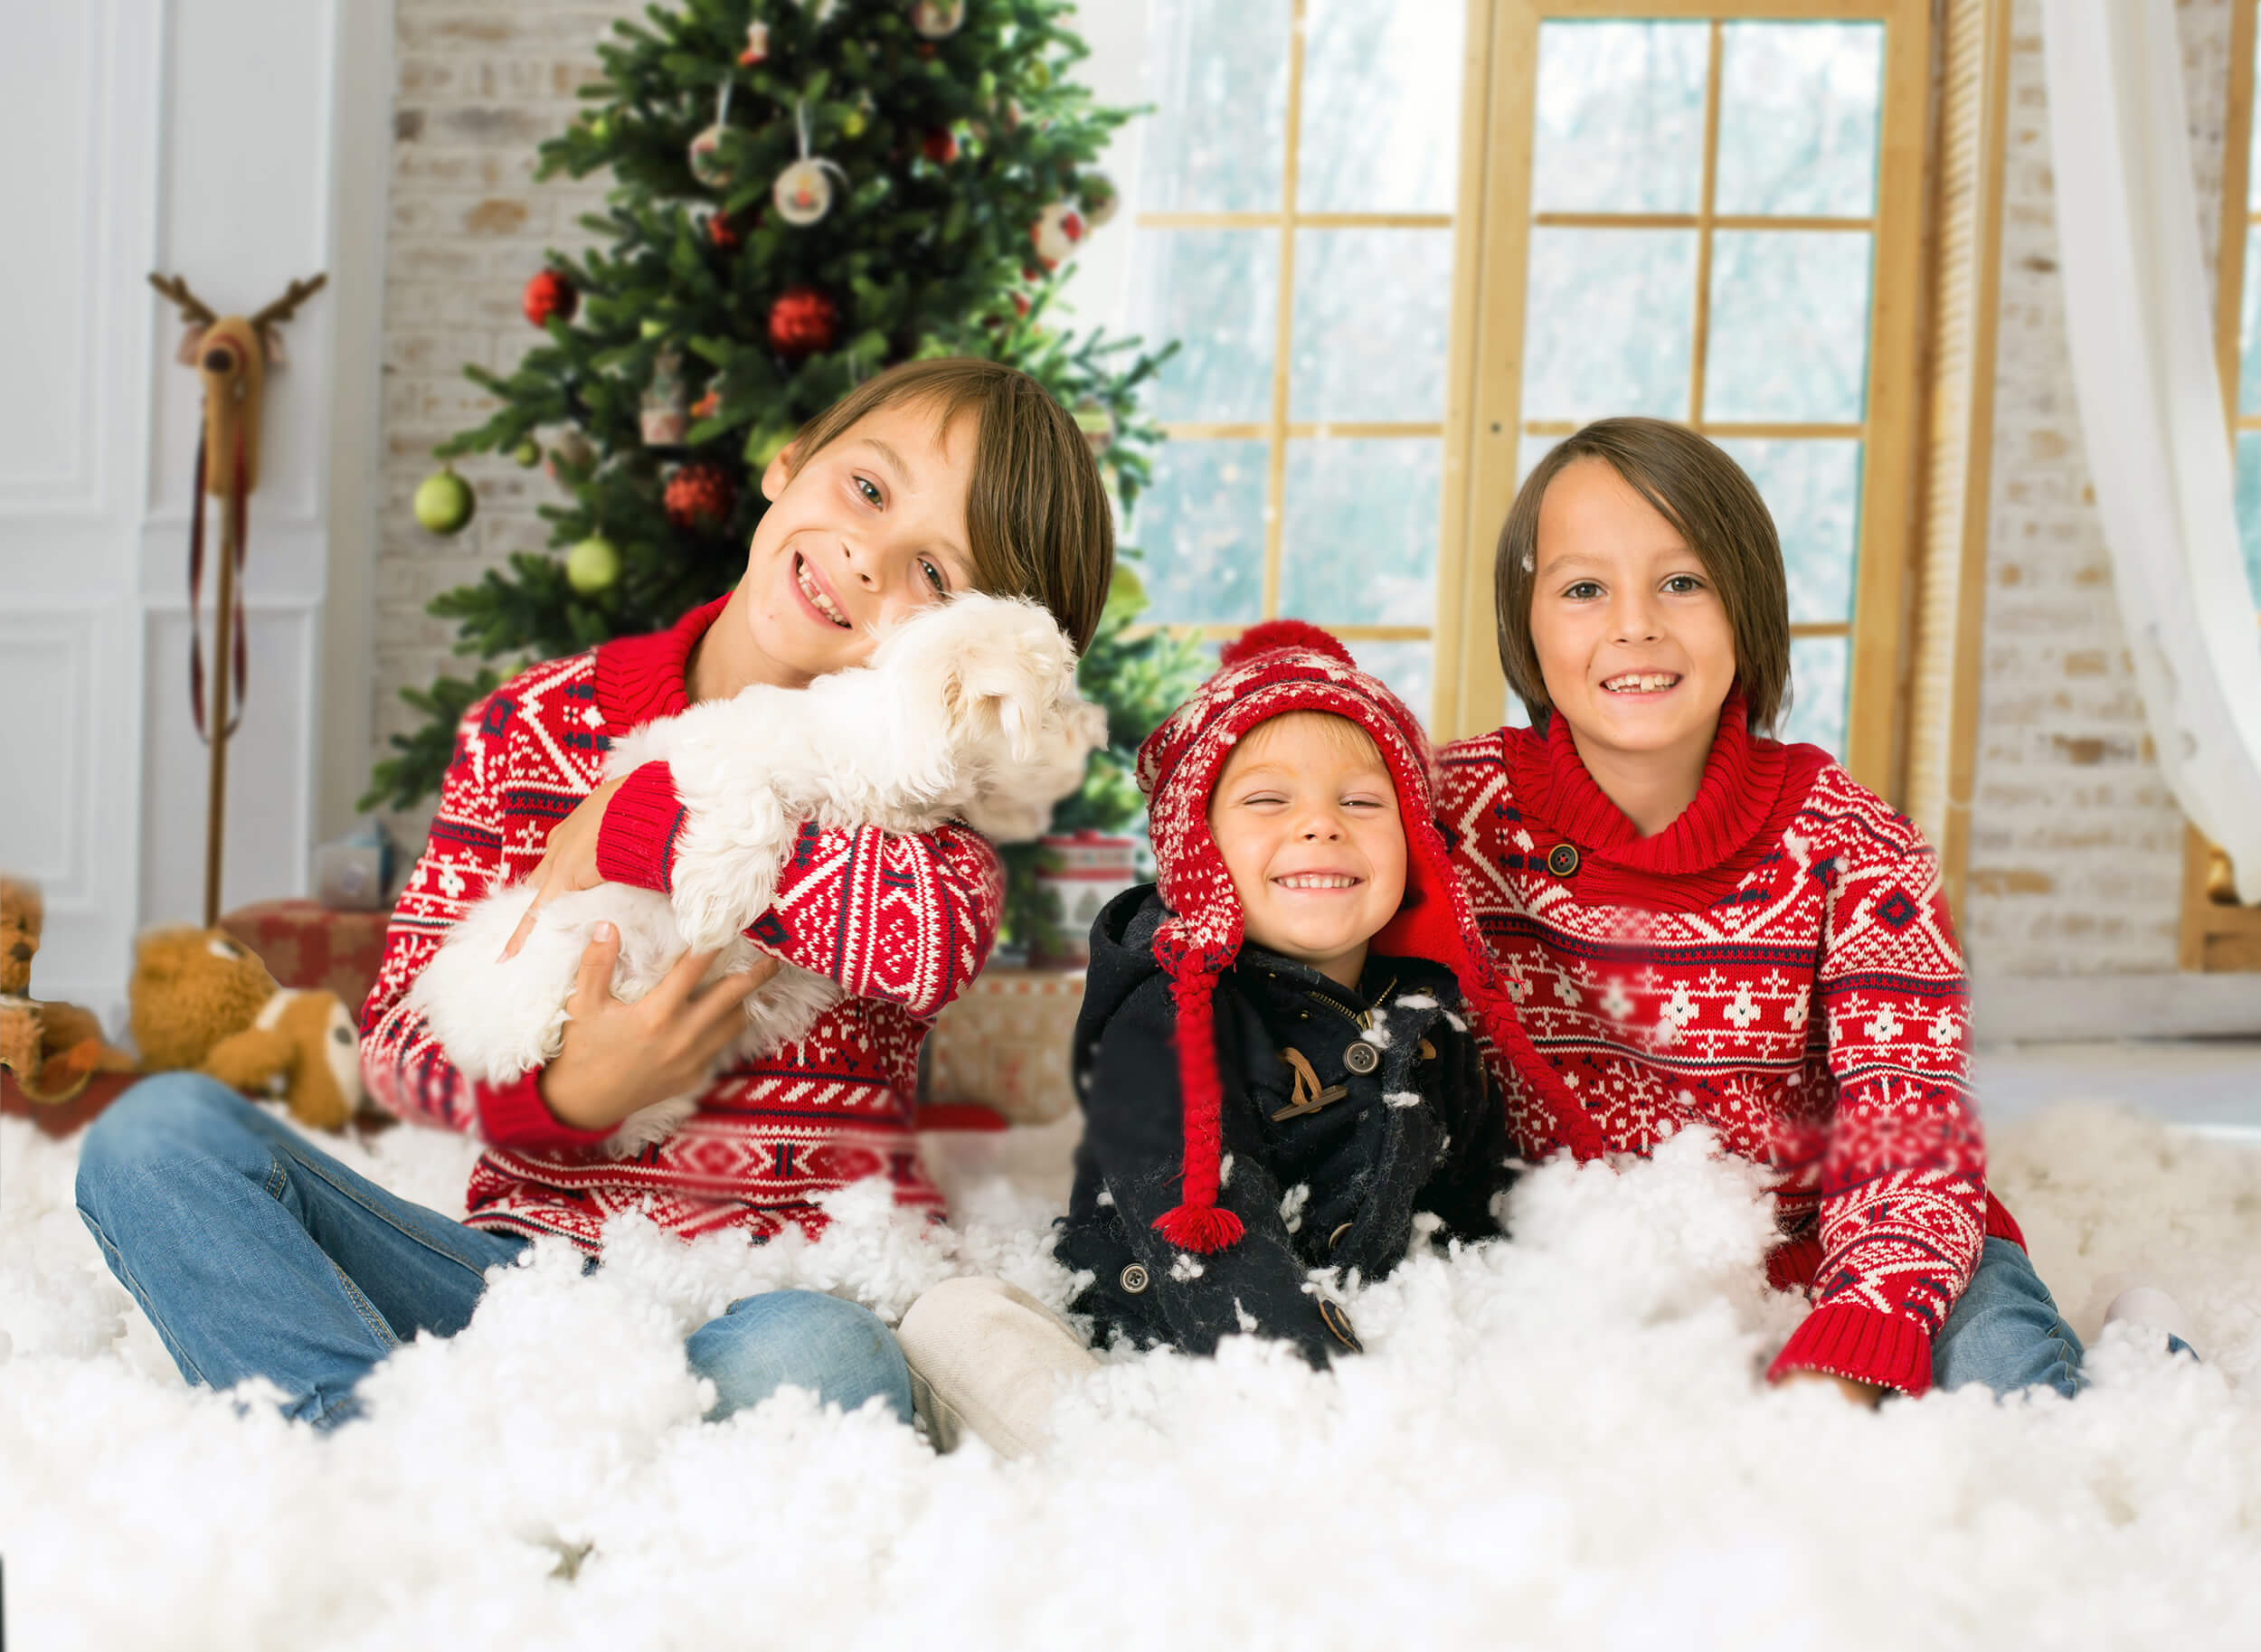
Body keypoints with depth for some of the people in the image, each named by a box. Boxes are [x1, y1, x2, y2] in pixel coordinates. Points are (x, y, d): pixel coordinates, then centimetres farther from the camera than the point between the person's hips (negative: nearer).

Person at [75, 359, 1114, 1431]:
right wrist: (564, 1091, -19)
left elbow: (935, 938, -24)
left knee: (816, 1363, -39)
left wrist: (633, 822, -16)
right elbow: (395, 1034, 4)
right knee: (162, 1131, -15)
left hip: (778, 1288, -3)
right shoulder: (532, 729, 8)